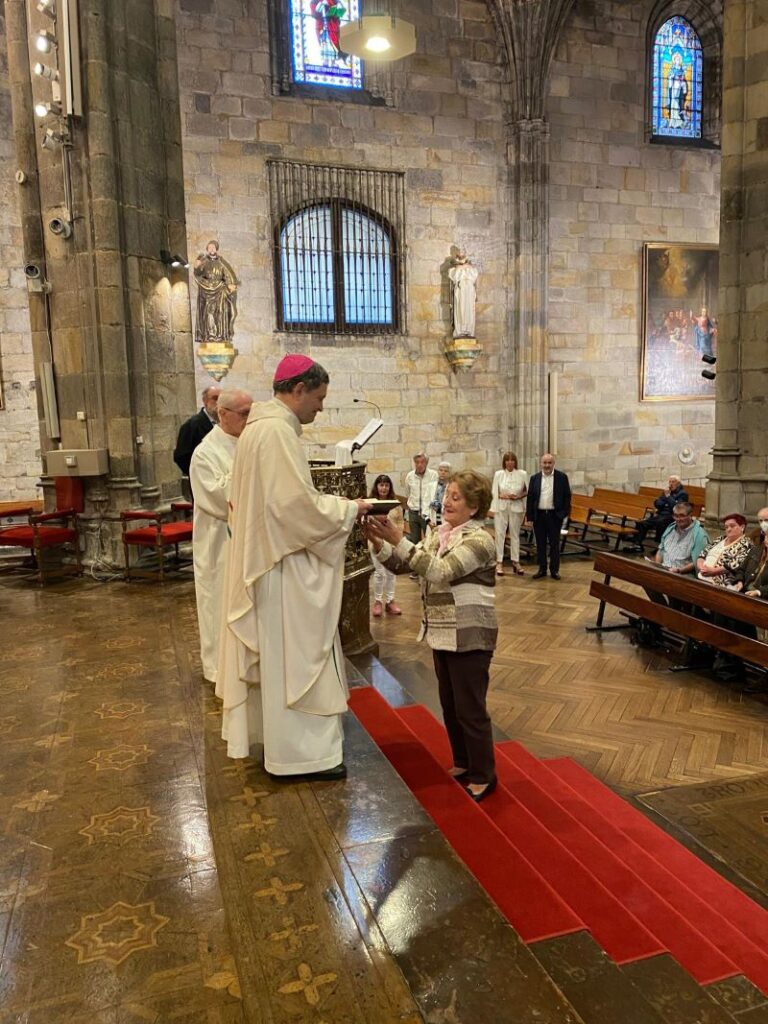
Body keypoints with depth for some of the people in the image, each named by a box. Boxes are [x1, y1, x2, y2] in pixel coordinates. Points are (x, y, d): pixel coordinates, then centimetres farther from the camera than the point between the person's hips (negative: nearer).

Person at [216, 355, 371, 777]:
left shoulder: (259, 425, 13)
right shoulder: (277, 430, -19)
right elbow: (300, 505, -24)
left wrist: (333, 503, 13)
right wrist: (349, 508, -10)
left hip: (264, 557, 10)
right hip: (283, 565, -10)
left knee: (275, 655, 18)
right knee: (292, 657, -1)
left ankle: (276, 736, 30)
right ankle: (298, 752, 10)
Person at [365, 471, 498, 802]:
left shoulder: (480, 539, -17)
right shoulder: (438, 533, 7)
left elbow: (440, 571, -29)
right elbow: (402, 565, 5)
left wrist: (397, 539, -32)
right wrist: (378, 542, -13)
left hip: (470, 637, -8)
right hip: (442, 634, 8)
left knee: (470, 709, 3)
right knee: (449, 705, 18)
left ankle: (483, 776, 19)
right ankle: (463, 763, 36)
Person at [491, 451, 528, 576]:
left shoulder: (522, 474, -1)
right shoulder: (498, 474, 1)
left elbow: (528, 491, 4)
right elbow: (494, 492, 1)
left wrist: (518, 496, -11)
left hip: (516, 507, 0)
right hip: (501, 507, 0)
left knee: (515, 534, 8)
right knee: (499, 534, -1)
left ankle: (515, 562, 17)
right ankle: (499, 562, 4)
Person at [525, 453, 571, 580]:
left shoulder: (562, 477, -1)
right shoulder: (534, 478, 5)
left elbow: (567, 496, 1)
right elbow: (530, 498, 5)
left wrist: (565, 513, -6)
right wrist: (529, 516, 0)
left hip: (555, 516, -2)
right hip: (539, 515, 2)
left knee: (554, 544, 4)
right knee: (540, 544, 8)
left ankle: (554, 570, 13)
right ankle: (542, 569, 17)